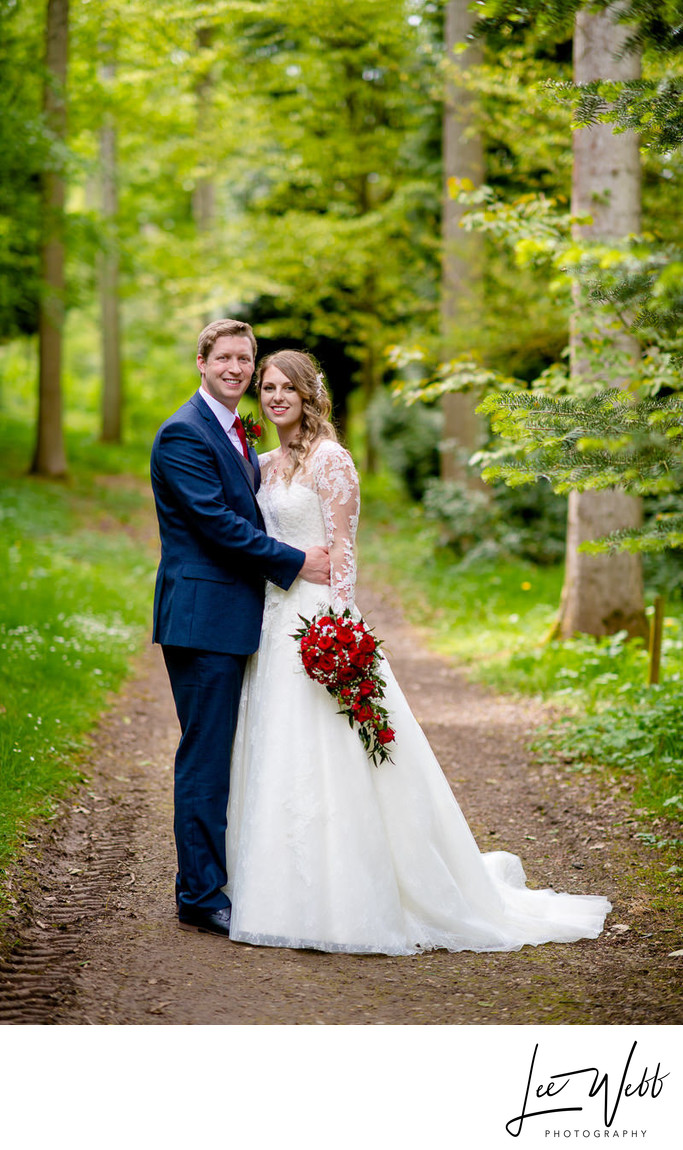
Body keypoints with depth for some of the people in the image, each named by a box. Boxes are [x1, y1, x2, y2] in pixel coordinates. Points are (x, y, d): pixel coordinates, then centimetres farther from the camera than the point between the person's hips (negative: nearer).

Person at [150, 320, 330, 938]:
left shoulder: (237, 433, 18)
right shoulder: (183, 434, -12)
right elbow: (217, 523, -18)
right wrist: (295, 563, -13)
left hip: (234, 620, 9)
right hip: (203, 617, -9)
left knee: (221, 759, 13)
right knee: (205, 759, -5)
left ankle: (215, 883, 21)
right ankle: (201, 900, 1)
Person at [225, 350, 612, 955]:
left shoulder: (329, 460, -8)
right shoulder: (266, 465, 15)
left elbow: (341, 552, -13)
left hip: (317, 619, -8)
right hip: (273, 623, 8)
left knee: (325, 764, -7)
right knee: (278, 762, 9)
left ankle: (351, 903, 1)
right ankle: (287, 897, 17)